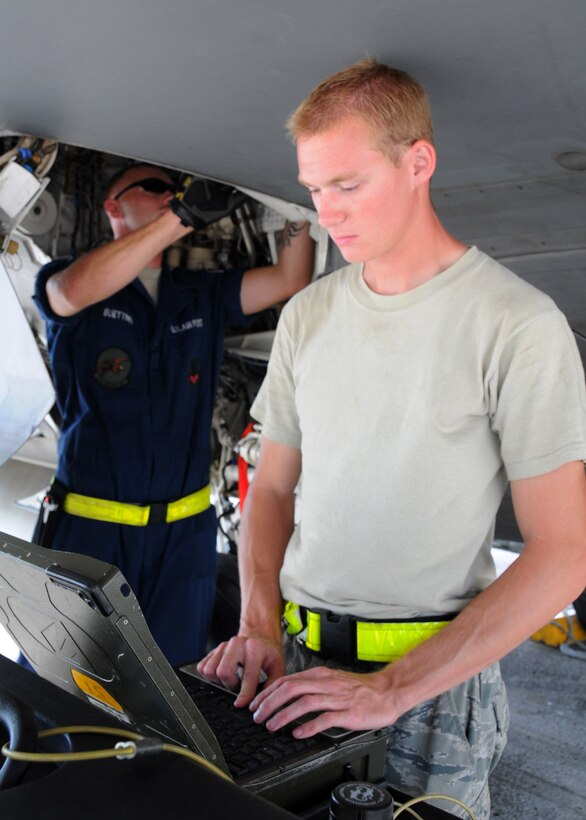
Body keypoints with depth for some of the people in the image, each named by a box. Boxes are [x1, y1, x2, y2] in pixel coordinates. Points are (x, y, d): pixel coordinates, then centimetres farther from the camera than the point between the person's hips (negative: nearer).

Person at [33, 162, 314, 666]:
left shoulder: (202, 296, 13)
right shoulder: (59, 281, 0)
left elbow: (290, 279, 5)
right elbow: (75, 291, -24)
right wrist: (183, 216, -31)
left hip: (184, 531, 4)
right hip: (88, 528, -3)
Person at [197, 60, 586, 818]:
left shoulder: (517, 323, -12)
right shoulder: (306, 315, 5)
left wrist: (395, 686, -18)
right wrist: (260, 624, -4)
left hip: (436, 675, -4)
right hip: (295, 656, 5)